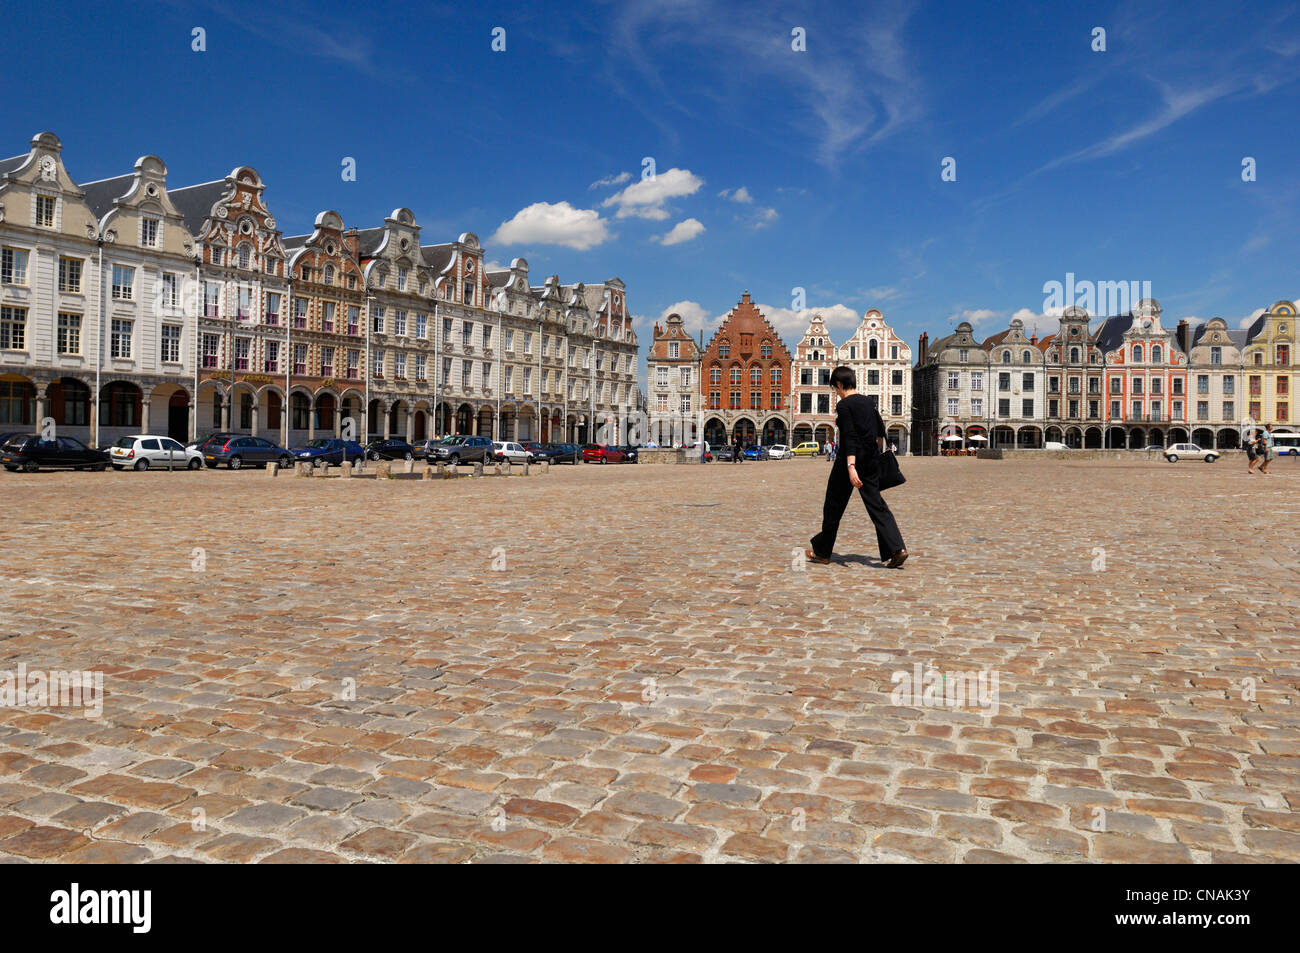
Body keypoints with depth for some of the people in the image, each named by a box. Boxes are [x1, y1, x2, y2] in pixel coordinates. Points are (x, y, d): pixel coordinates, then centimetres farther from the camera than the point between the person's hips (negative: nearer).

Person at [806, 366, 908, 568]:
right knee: (876, 504, 4)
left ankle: (822, 551, 18)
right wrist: (878, 454, 29)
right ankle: (896, 549, -10)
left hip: (850, 458, -7)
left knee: (834, 505, 7)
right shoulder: (869, 402, 10)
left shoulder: (844, 405, -11)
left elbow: (850, 437, -21)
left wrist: (851, 466, -27)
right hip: (870, 459, 7)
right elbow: (881, 431, 17)